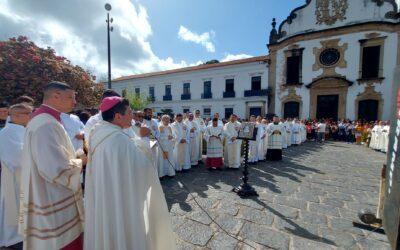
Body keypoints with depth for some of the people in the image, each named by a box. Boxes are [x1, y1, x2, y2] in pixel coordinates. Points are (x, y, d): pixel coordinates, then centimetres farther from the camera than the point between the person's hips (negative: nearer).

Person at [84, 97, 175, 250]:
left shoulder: (99, 135, 1)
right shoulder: (119, 139, -29)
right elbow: (144, 165, -29)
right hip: (119, 201, -9)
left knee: (105, 232, 27)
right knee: (121, 234, 13)